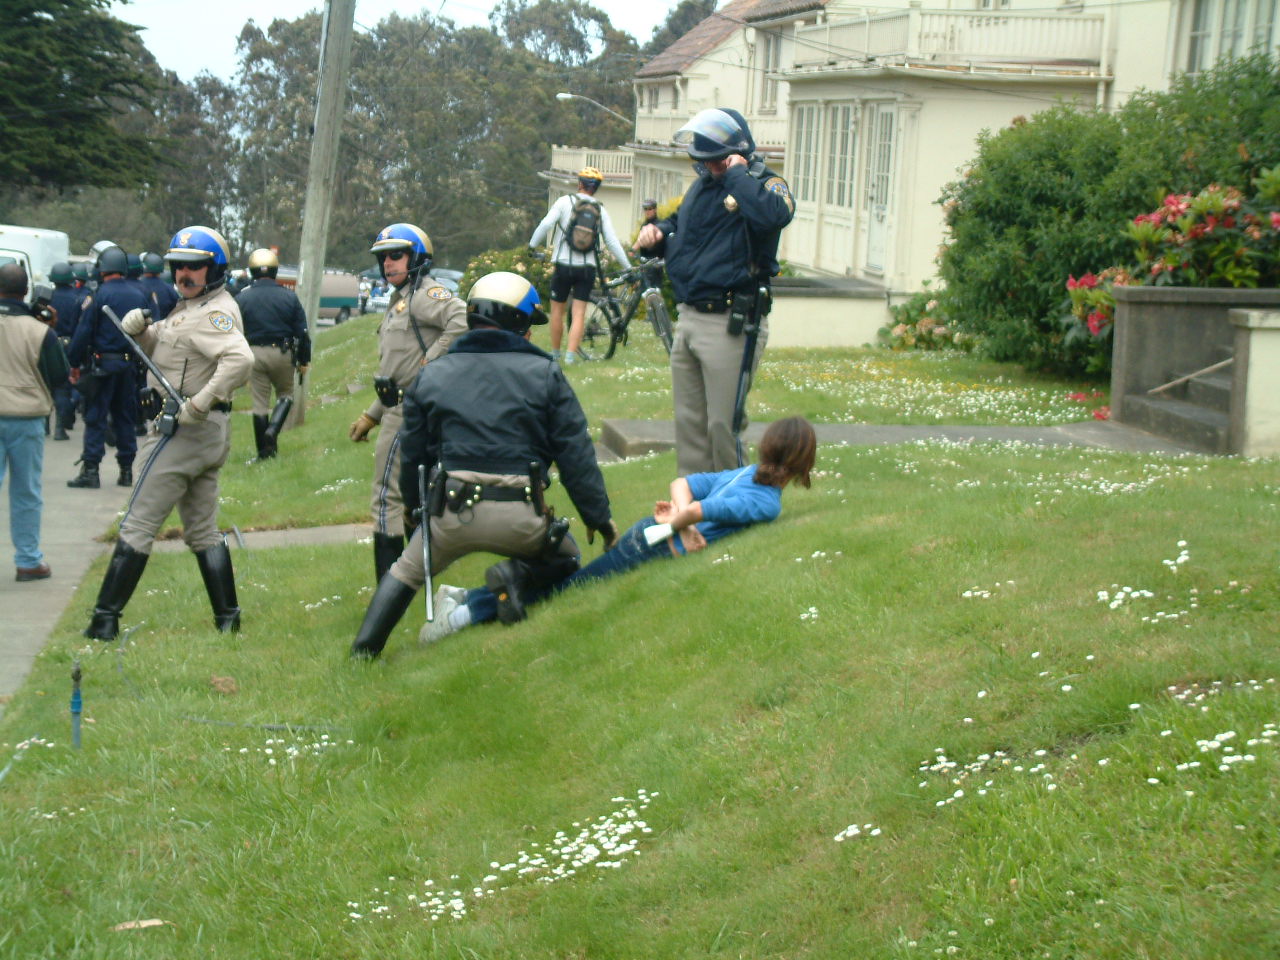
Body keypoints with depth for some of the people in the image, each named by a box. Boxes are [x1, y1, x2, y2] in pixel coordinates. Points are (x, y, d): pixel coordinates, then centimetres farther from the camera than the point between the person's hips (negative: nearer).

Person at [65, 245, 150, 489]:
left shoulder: (98, 295, -11)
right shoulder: (140, 295, 4)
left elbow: (84, 332, -12)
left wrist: (74, 364, -4)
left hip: (103, 364, -5)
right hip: (131, 363, 5)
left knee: (95, 417, -1)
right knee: (125, 416, 12)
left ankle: (90, 470, -3)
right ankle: (126, 471, 14)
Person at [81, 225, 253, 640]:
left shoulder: (214, 312, -17)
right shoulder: (190, 306, 15)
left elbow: (240, 359, -34)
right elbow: (157, 347, 22)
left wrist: (198, 406, -32)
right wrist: (138, 329, -1)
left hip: (184, 431, -10)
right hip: (208, 434, 10)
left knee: (138, 526, -5)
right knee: (202, 531, 16)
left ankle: (105, 620, -2)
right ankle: (228, 619, 17)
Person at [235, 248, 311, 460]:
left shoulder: (242, 298, -2)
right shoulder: (289, 297, -2)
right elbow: (302, 331, 0)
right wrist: (304, 361, 10)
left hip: (254, 353, 1)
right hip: (283, 353, -1)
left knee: (260, 403, 8)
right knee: (285, 394, 18)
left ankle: (264, 450, 11)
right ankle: (273, 430, -7)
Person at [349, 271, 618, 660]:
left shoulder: (432, 375, 10)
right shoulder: (544, 373, 3)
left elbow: (412, 452, 17)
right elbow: (576, 454, 1)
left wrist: (412, 502, 35)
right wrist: (598, 515, 9)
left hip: (452, 512, 2)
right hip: (521, 517, -2)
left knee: (406, 572, 28)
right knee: (563, 562, 26)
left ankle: (365, 648, 17)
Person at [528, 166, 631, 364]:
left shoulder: (565, 202, -2)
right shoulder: (601, 210, 5)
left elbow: (546, 224, -13)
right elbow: (612, 242, 2)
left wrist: (532, 245, 0)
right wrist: (628, 267, 9)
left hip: (564, 265, -2)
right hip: (588, 267, 2)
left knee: (557, 309, 11)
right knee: (579, 313, 1)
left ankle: (555, 352, 19)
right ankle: (571, 354, -9)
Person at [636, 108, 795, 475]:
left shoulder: (764, 184, -9)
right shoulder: (702, 184, 16)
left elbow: (772, 215, -34)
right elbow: (678, 225, 32)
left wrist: (737, 174, -20)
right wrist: (656, 232, 9)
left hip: (730, 325, -8)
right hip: (689, 318, 8)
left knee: (723, 425, -2)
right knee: (688, 421, 14)